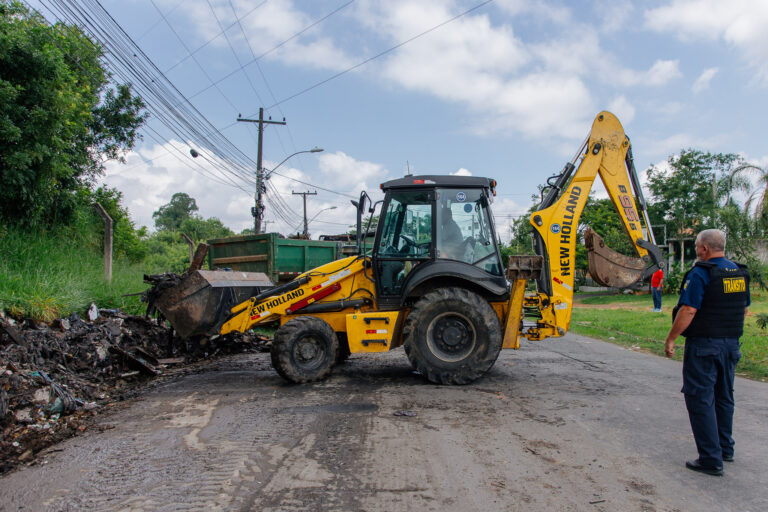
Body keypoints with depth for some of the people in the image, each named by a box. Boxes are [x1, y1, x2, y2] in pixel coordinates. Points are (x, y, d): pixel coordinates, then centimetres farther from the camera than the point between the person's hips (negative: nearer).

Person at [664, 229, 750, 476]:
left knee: (701, 399, -2)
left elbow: (688, 310, -21)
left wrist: (670, 339, -12)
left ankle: (711, 459, 0)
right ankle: (725, 448, 33)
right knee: (723, 397, 20)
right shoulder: (740, 273, 9)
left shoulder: (700, 273, -16)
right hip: (731, 344, 8)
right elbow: (744, 309, 17)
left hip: (704, 345, -8)